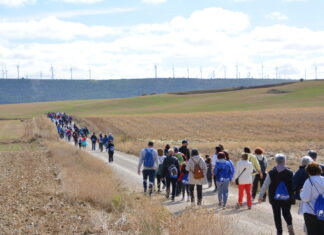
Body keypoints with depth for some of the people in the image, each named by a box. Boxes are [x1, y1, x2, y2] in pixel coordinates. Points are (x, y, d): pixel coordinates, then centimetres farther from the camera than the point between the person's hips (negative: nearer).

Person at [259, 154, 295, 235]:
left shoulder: (271, 173, -7)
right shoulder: (290, 173, -6)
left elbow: (265, 185, -4)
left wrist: (260, 196, 4)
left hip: (275, 199, -1)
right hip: (287, 198, 1)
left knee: (277, 215, 12)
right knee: (286, 213, 15)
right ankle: (290, 225, -13)